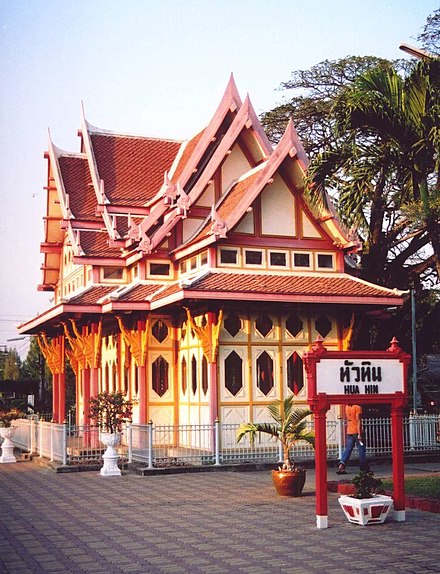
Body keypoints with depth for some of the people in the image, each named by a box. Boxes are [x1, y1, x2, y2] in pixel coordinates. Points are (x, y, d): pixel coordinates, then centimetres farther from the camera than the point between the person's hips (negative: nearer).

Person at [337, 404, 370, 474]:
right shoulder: (357, 408, -13)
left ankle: (341, 466, -8)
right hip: (356, 432, -6)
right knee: (361, 450, 5)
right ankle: (364, 468, 13)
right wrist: (359, 434, -18)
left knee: (348, 449, 5)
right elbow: (358, 421, -17)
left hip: (349, 432, 6)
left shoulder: (347, 407, 7)